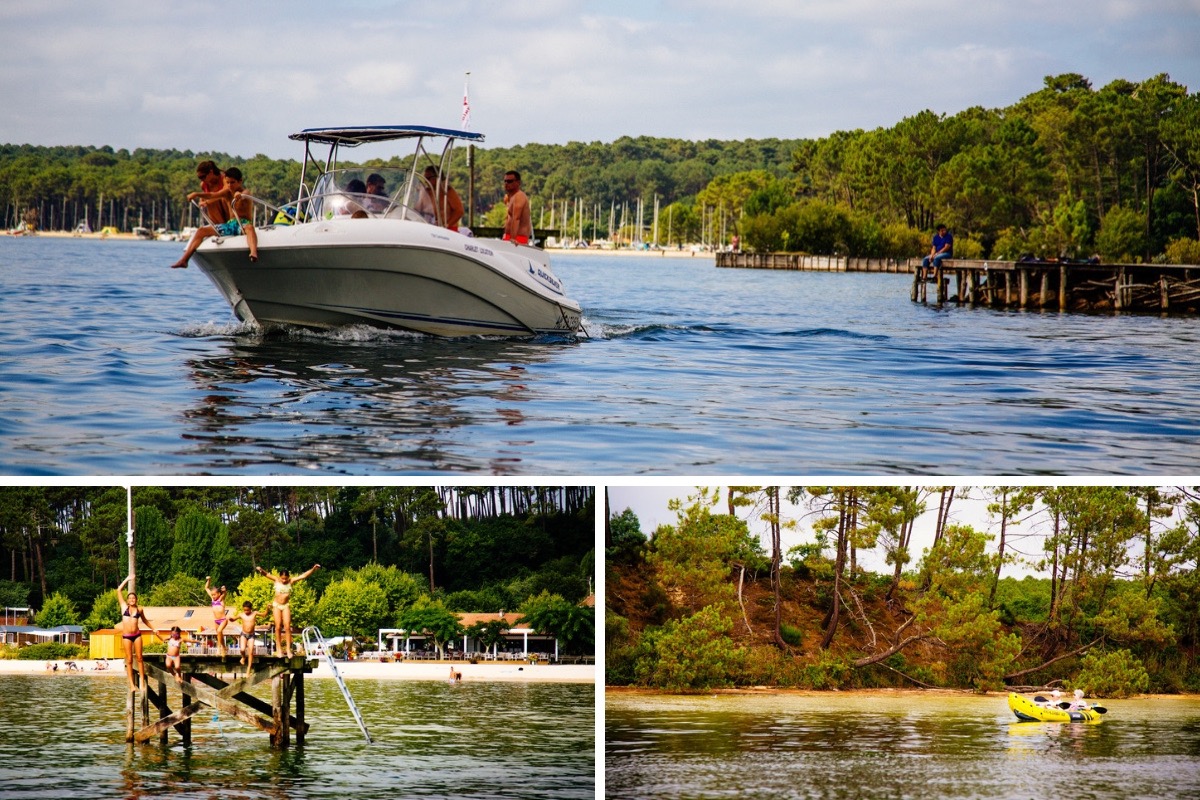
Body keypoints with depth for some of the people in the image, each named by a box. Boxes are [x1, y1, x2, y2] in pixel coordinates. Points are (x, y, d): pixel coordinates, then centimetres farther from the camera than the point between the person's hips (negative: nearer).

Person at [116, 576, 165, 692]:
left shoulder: (139, 609, 8)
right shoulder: (124, 607, 5)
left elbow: (144, 620, 24)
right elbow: (119, 590, 4)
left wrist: (153, 629, 24)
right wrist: (127, 579, 8)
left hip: (137, 635, 1)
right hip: (126, 636, -1)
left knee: (139, 658, 1)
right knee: (129, 660, -1)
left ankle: (143, 682, 4)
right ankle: (132, 684, 0)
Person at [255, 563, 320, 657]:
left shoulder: (291, 581, -10)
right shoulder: (276, 580, -10)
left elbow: (303, 576, -13)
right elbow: (267, 574, -18)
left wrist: (313, 569, -23)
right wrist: (261, 570, -39)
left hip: (286, 605, 0)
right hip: (276, 604, 0)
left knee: (287, 627, -7)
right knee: (278, 627, -1)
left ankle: (288, 649, -3)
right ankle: (279, 648, 7)